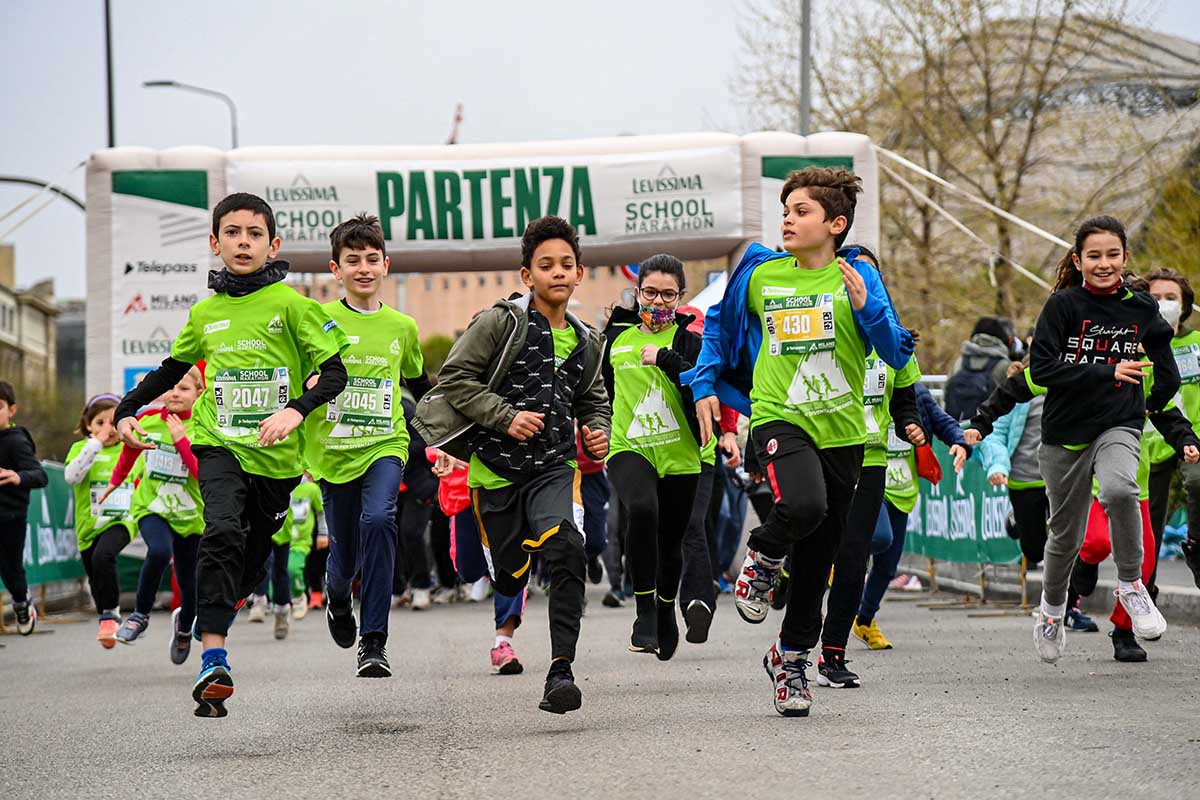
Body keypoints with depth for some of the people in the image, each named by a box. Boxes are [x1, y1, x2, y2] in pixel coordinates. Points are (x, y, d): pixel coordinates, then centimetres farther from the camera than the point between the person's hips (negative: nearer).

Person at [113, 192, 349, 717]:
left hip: (276, 455, 0)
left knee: (252, 556, 11)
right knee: (222, 532, -24)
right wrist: (126, 412, 16)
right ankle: (213, 662, -33)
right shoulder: (205, 314, 11)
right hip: (220, 445, 0)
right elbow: (172, 370, 27)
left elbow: (334, 372, -6)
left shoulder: (291, 305, -1)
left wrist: (296, 410, -22)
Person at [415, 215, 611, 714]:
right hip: (496, 470, -2)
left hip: (554, 467, 2)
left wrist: (598, 431, 4)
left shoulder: (586, 343, 10)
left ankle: (561, 669, -28)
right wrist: (506, 417, -17)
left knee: (567, 549, -26)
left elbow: (593, 401, 26)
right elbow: (454, 378, -9)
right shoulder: (501, 323, -6)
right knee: (510, 573, 8)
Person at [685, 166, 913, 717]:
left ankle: (791, 656, 29)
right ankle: (762, 557, 1)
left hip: (840, 430, 1)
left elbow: (897, 354, -7)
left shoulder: (857, 278, -2)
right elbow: (719, 326, 20)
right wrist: (704, 386, 11)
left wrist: (865, 307, -22)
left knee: (817, 559, 9)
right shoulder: (760, 273, 3)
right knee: (803, 506, -32)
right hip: (779, 418, -1)